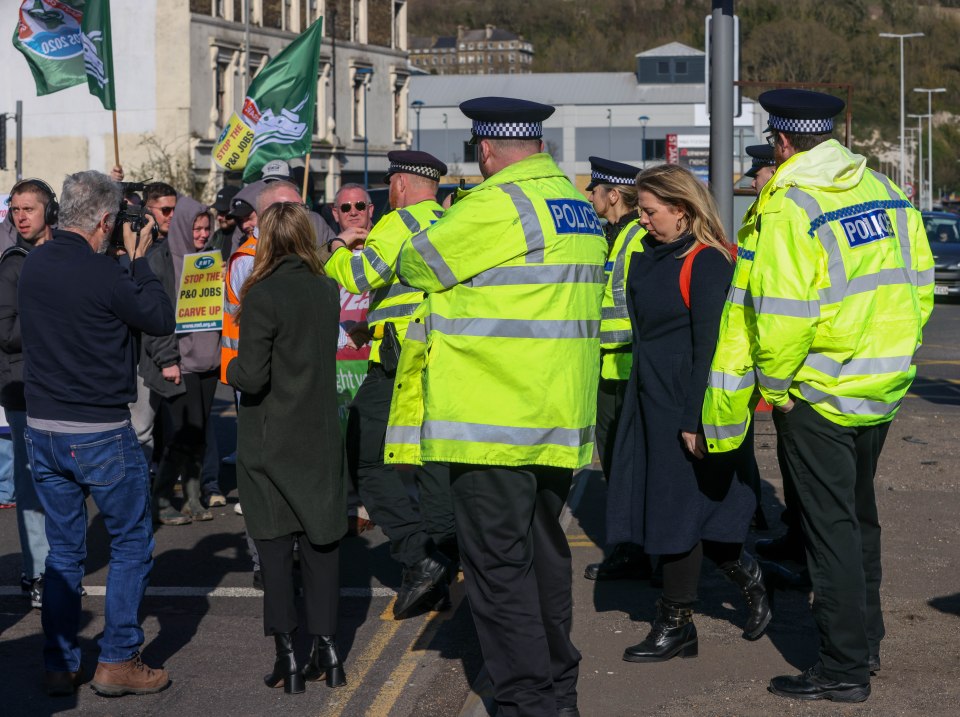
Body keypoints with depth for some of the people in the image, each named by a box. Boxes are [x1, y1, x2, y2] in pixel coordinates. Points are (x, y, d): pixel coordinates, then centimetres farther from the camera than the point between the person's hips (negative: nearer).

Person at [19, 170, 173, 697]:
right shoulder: (102, 273, -19)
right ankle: (118, 662, 7)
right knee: (132, 545, 8)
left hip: (43, 430, 7)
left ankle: (59, 665, 16)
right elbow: (161, 319, -7)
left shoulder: (34, 265, 2)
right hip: (101, 434, -6)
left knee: (63, 551, 14)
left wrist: (127, 264, 13)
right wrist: (139, 260, 1)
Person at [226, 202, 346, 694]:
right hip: (321, 436, 5)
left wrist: (231, 368, 3)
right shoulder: (327, 290, 2)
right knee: (321, 542, 11)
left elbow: (252, 377, -19)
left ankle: (288, 658, 3)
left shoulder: (264, 295, -16)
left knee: (275, 548, 3)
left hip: (270, 442, -5)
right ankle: (327, 649, 12)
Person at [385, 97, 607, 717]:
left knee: (498, 560, -2)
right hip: (559, 418, 9)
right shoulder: (578, 203, 13)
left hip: (494, 420, -9)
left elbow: (417, 264, -5)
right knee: (544, 549, 17)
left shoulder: (498, 205, -15)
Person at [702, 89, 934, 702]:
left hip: (818, 395, -7)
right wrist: (894, 352, 17)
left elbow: (782, 313, -23)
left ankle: (845, 668, 5)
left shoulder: (789, 208, -18)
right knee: (860, 515, 21)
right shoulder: (885, 191, 5)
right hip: (883, 388, 7)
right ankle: (866, 638, 33)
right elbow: (920, 282, 9)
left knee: (831, 526, 0)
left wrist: (773, 383, -9)